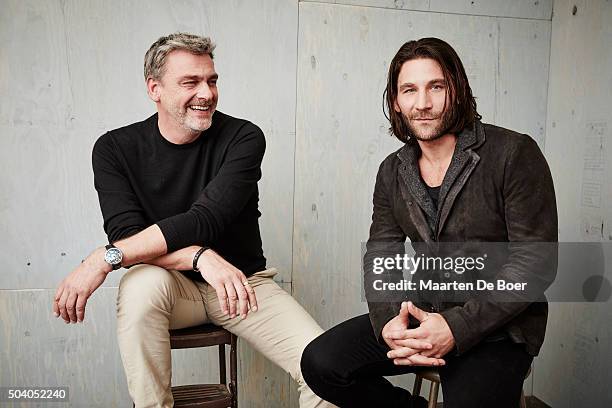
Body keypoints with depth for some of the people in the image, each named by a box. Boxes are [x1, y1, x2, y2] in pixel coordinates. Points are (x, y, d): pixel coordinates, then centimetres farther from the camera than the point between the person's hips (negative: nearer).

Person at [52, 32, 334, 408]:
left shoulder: (244, 138, -9)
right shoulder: (115, 149, -4)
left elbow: (203, 219, -20)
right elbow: (126, 234, -14)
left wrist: (106, 258, -24)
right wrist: (201, 257, -30)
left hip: (243, 280, 0)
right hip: (171, 284, 1)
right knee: (142, 283, -35)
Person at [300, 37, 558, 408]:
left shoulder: (513, 154, -11)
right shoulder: (393, 172, 5)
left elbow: (535, 262, -14)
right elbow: (379, 258, 4)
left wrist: (457, 328, -22)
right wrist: (388, 322, -17)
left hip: (497, 329, -4)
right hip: (420, 315, 5)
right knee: (320, 363, -10)